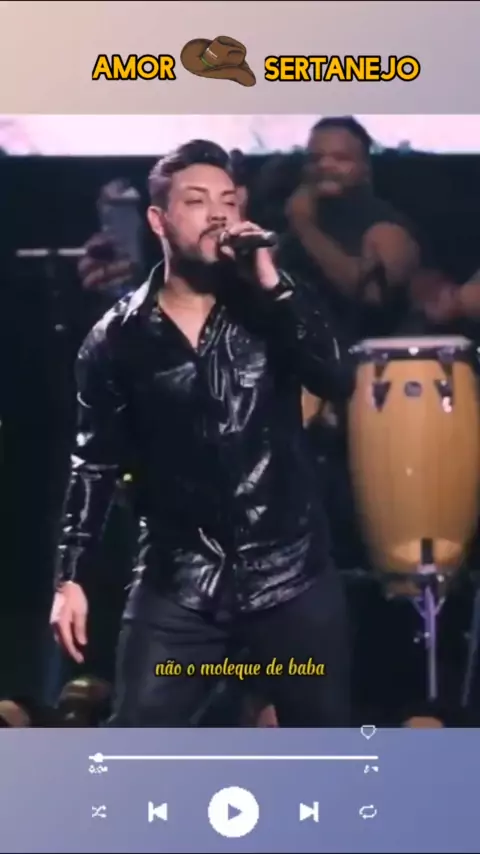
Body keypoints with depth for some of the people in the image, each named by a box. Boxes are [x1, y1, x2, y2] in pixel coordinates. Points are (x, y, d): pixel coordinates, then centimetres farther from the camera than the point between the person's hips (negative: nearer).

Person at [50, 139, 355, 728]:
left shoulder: (272, 306, 4)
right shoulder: (119, 338, 2)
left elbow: (338, 382, -13)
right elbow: (95, 463, 6)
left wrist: (272, 284, -18)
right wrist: (72, 576, 1)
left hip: (292, 573, 1)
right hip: (177, 584, 0)